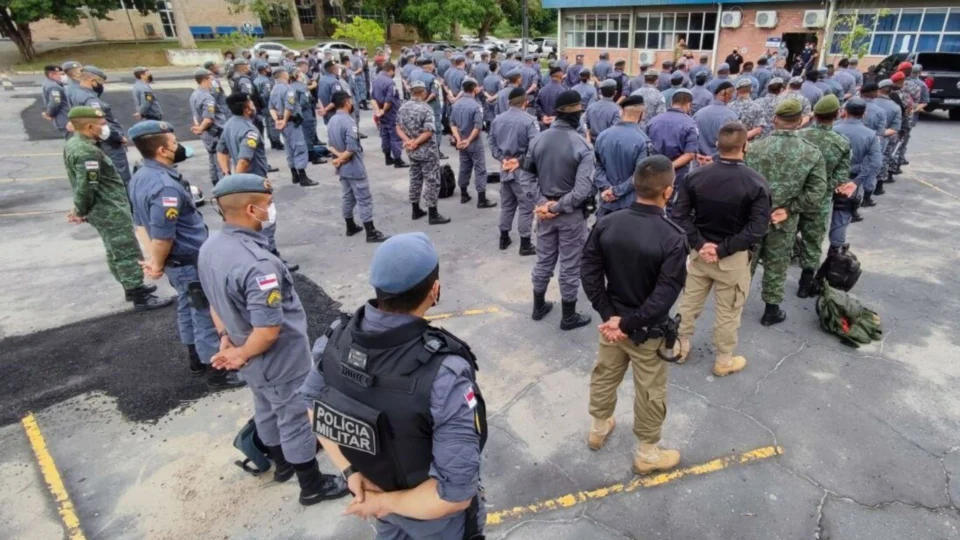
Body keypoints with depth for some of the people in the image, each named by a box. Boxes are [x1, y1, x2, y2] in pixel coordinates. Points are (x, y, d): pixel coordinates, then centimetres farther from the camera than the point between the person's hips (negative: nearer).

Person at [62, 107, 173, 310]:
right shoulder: (87, 152, -24)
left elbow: (82, 184, 15)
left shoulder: (74, 144, 9)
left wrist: (81, 209, 16)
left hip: (107, 209, 10)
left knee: (116, 253, 20)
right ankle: (140, 298, 3)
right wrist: (81, 211, -11)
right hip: (110, 212, -10)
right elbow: (86, 187, -26)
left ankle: (132, 288, 33)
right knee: (128, 253, -3)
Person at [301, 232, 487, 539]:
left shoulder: (338, 338, -21)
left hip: (374, 487, 5)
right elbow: (456, 493, -35)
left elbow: (313, 402, -3)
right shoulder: (444, 374, -40)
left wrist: (350, 471, -6)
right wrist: (387, 502, -20)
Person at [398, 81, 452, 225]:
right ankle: (433, 215, 3)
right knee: (432, 181, 0)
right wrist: (415, 143, -16)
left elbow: (399, 128, 3)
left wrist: (408, 141, -9)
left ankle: (416, 210, 25)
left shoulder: (403, 107, 3)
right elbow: (429, 132, -24)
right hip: (427, 151, -7)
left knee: (415, 178, 17)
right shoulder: (426, 109, -18)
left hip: (411, 151, 7)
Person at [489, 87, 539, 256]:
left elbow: (491, 142, 8)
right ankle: (525, 244, 9)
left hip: (505, 168, 6)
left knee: (506, 205, 19)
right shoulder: (529, 120, -14)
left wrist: (502, 159, 0)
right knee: (526, 207, 3)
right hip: (523, 170, -6)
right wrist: (520, 160, -10)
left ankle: (504, 238, 28)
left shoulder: (497, 119, 5)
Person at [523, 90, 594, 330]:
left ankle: (539, 306, 35)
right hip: (571, 213, -5)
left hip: (544, 208, 5)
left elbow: (528, 174, 3)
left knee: (544, 260, 19)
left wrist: (542, 202, -1)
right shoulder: (581, 145, -18)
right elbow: (582, 190, -25)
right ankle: (569, 316, 23)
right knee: (570, 266, 9)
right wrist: (558, 208, -17)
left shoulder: (538, 139, -3)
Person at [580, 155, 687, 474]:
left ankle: (598, 428, 48)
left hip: (611, 319, 5)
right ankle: (646, 453, 35)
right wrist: (629, 324, -17)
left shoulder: (606, 224, -11)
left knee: (604, 376, 25)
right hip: (648, 330, -4)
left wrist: (609, 315, -8)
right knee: (649, 392, 15)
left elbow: (590, 273, -9)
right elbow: (665, 295, -24)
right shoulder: (673, 238, -23)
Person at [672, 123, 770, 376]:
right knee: (728, 311, 13)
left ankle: (680, 347, 35)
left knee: (689, 302, 19)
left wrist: (699, 244, -11)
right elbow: (757, 229, -19)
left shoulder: (696, 175, -7)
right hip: (734, 258, -3)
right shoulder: (757, 182, -15)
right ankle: (724, 361, 29)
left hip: (700, 252, 3)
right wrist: (723, 250, -16)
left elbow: (679, 214, -9)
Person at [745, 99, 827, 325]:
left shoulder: (755, 147, -13)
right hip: (783, 222, 0)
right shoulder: (812, 154, -8)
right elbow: (815, 194, -11)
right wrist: (788, 209, -7)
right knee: (776, 265, 14)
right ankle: (771, 310, 27)